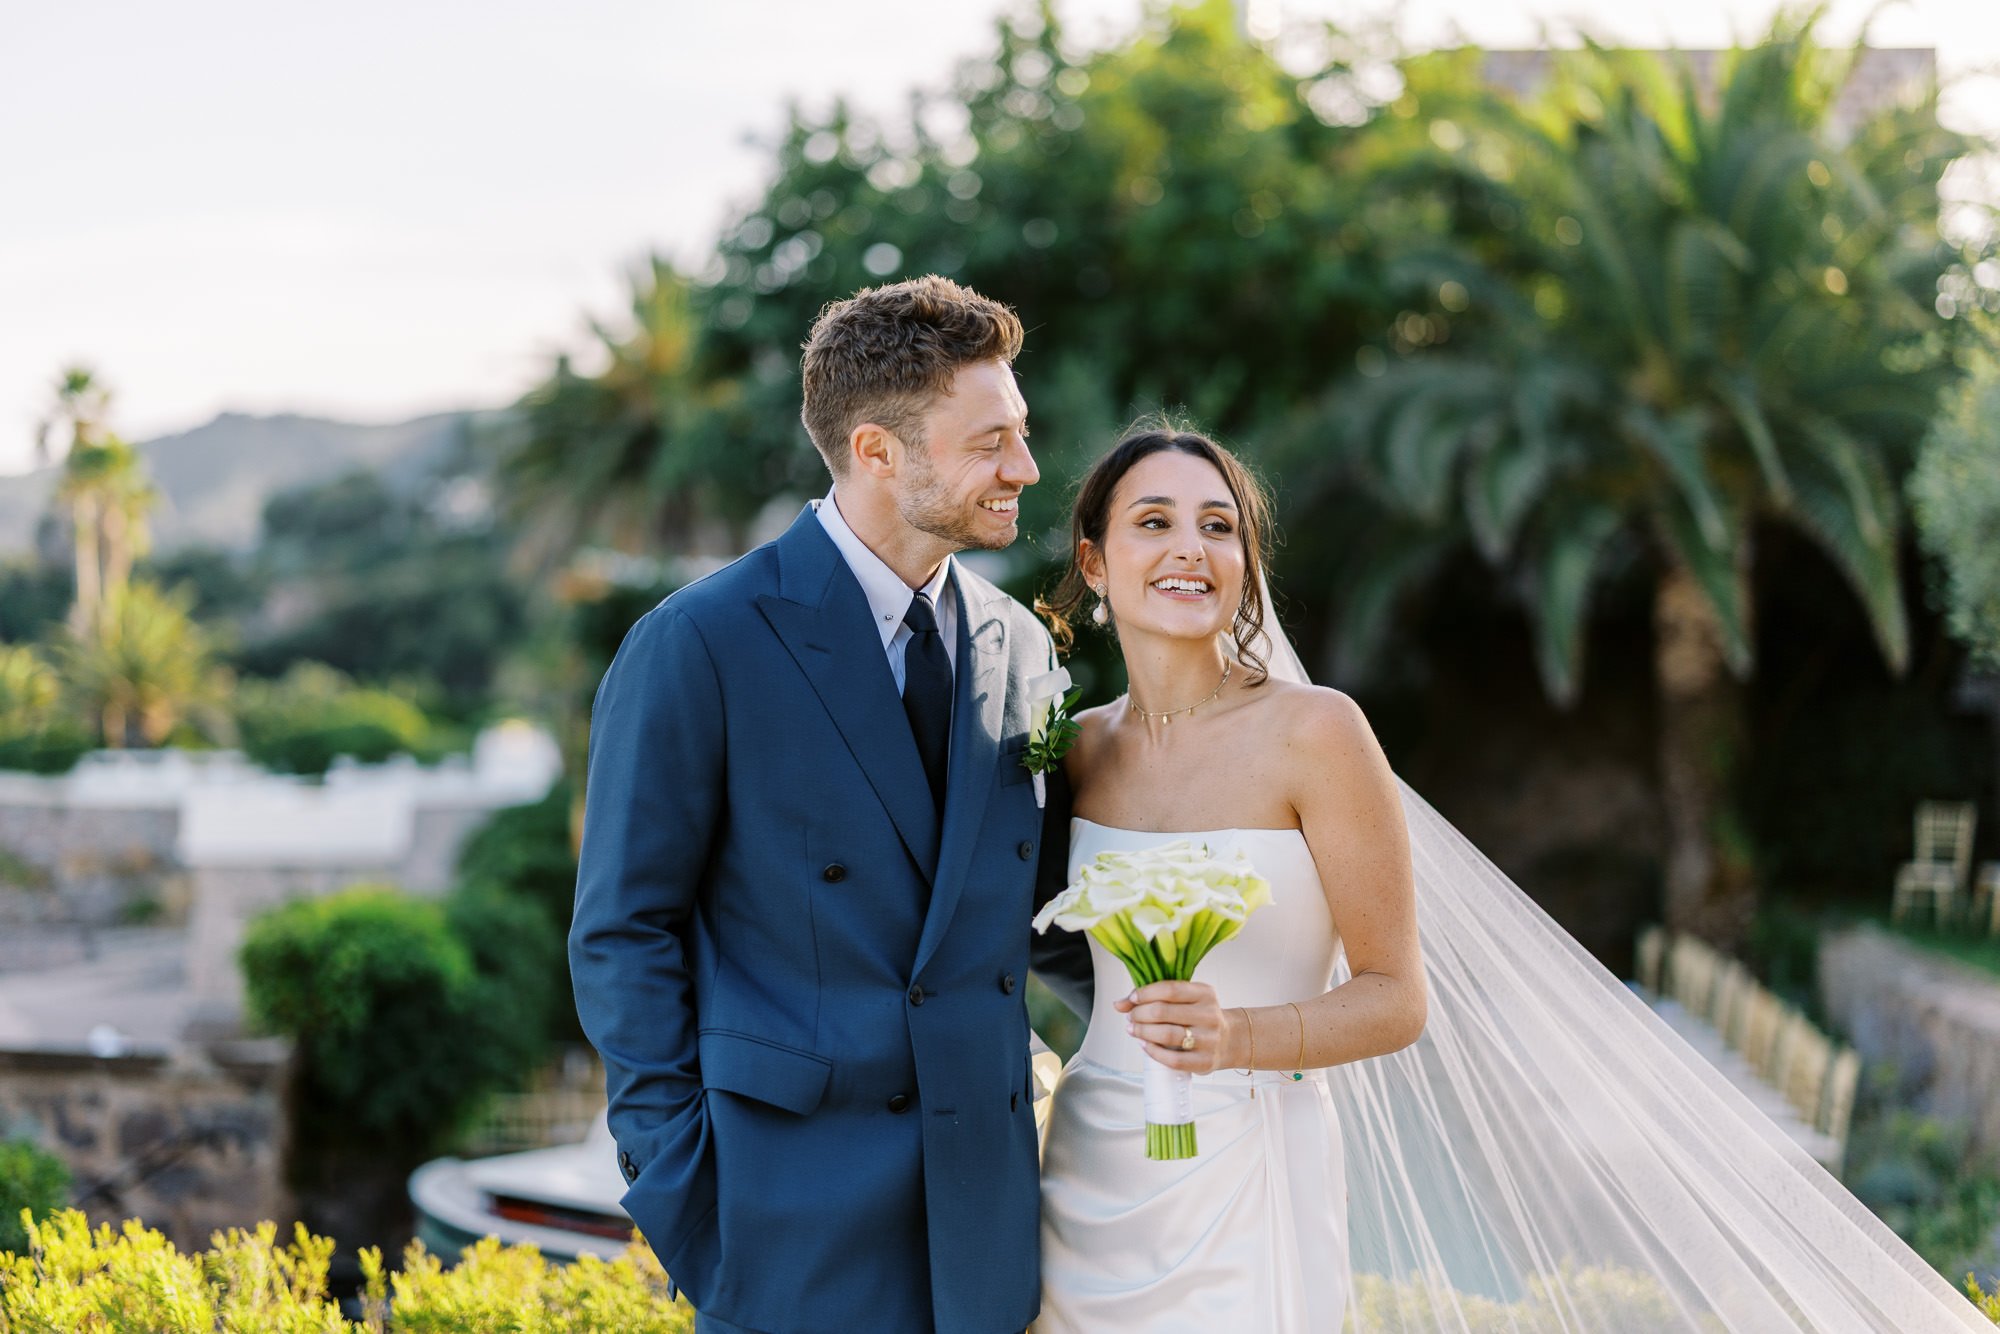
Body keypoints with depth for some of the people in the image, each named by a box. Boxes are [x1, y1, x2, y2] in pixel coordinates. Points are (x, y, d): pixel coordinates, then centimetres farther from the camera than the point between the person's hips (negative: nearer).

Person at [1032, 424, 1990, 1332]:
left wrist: (1236, 1036, -24)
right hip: (1087, 1172, 5)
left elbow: (1396, 997, -10)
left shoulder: (1312, 733, -11)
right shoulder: (1082, 747, 4)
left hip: (1240, 1197, -5)